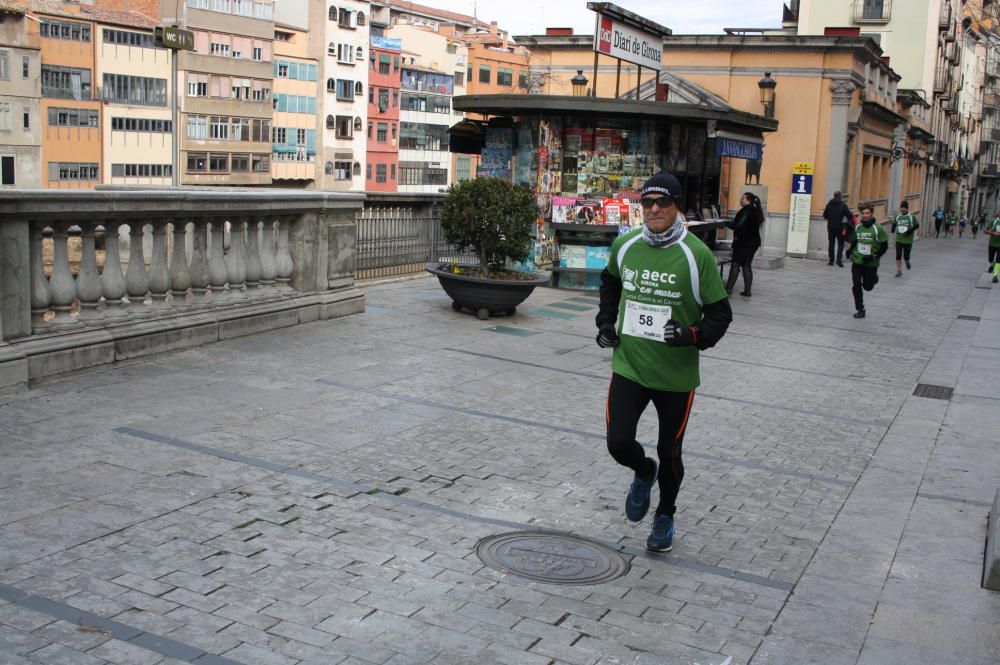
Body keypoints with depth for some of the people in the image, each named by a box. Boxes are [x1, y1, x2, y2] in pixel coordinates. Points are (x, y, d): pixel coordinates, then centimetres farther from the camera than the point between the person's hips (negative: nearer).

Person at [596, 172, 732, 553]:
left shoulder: (696, 254, -12)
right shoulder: (624, 245, 0)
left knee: (669, 453, 11)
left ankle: (665, 517, 38)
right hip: (629, 366, 3)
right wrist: (606, 320, 10)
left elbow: (720, 312, -6)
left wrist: (694, 335, -25)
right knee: (618, 443, -8)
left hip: (676, 374, -2)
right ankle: (644, 472, 30)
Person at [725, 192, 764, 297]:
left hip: (744, 242, -9)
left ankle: (729, 288, -7)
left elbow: (739, 225, -26)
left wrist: (727, 223, -10)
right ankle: (747, 290, 8)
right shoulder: (755, 211, 14)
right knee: (746, 265, 11)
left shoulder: (746, 211, -16)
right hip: (753, 242, 9)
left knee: (735, 264, -6)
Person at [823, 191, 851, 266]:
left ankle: (831, 260, 9)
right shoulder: (843, 205, -9)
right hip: (840, 227, -3)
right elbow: (849, 215, -11)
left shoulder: (829, 204, 0)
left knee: (831, 244, 10)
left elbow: (825, 216, 4)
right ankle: (839, 259, -11)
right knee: (840, 244, 4)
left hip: (830, 227, 3)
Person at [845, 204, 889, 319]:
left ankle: (874, 277, 41)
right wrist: (850, 250, 0)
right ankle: (860, 309, 7)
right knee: (856, 286, -4)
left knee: (867, 287, 6)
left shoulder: (877, 229, -10)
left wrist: (874, 256, -16)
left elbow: (884, 246, -7)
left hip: (871, 263, -3)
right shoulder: (857, 228, 3)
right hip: (857, 261, 3)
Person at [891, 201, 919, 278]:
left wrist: (910, 230, -19)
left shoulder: (912, 217, -4)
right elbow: (894, 224, 20)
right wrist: (893, 230, -2)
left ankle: (907, 262, 36)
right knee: (898, 256, -1)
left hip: (908, 240, -3)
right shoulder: (897, 216, 7)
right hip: (898, 239, 3)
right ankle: (899, 271, 9)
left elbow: (917, 225, -3)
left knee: (906, 256, 0)